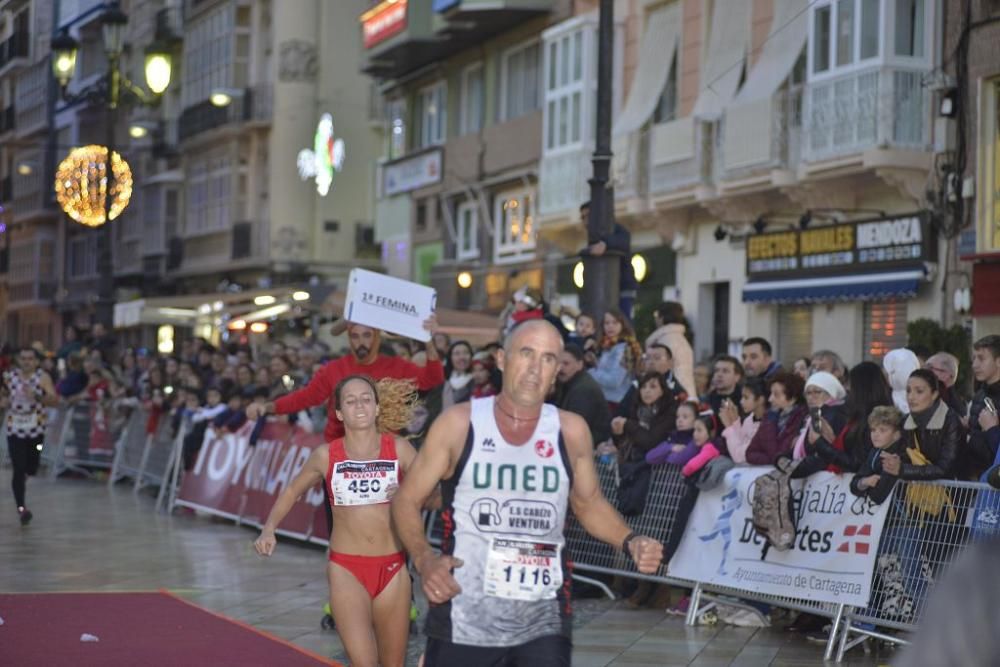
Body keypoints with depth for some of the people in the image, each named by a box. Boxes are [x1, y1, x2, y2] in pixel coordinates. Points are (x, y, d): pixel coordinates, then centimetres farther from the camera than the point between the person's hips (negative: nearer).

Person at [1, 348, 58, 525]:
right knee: (18, 470, -8)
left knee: (31, 469, 10)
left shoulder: (43, 378, -7)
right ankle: (21, 507, -4)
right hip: (15, 429, 0)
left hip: (36, 429, 0)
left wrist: (36, 396, -30)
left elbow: (54, 400, -17)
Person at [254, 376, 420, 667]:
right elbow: (292, 491, 14)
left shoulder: (399, 449, -3)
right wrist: (269, 530, 2)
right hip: (346, 569, -2)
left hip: (392, 568, 2)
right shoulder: (326, 456, -2)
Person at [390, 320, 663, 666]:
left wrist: (629, 542, 0)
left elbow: (589, 503, 19)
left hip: (542, 624, 2)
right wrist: (424, 559, -15)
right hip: (463, 621, -2)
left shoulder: (571, 431, 3)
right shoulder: (458, 424, -5)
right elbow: (407, 500, 3)